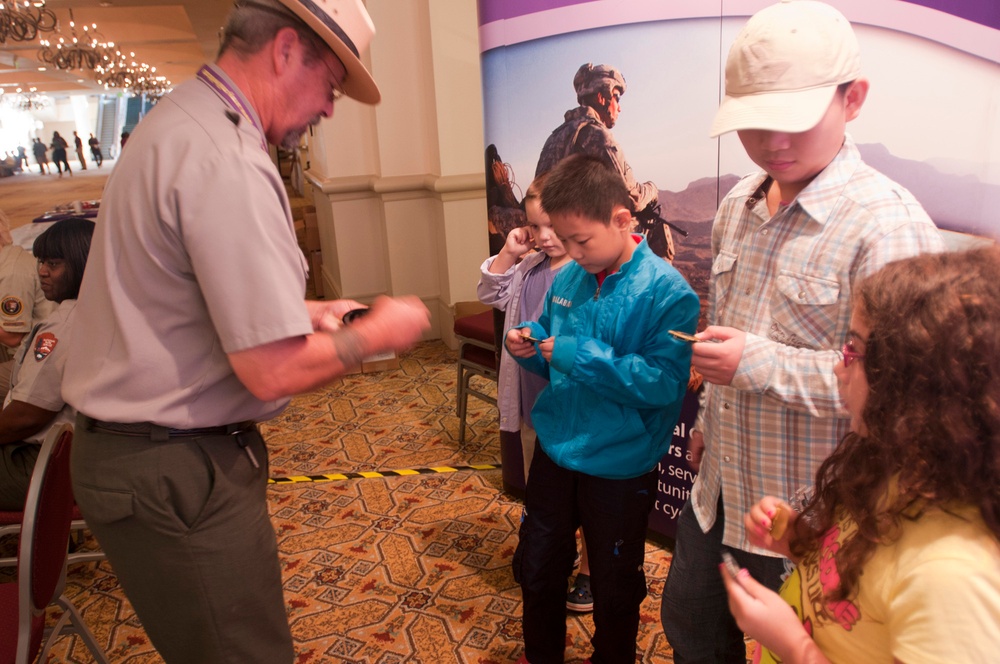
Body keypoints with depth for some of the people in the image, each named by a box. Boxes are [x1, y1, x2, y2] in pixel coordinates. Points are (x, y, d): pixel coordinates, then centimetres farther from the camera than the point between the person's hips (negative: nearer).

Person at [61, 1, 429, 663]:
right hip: (176, 478, -10)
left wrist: (305, 311, 13)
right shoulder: (229, 164, -24)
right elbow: (273, 372, -26)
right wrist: (379, 333, -10)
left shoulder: (176, 120, 10)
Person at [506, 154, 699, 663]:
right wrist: (530, 344, -12)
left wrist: (578, 355, -30)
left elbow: (664, 382, -29)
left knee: (614, 589, 18)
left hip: (619, 467, -5)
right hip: (554, 450, 6)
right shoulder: (567, 279, -3)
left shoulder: (667, 292, -20)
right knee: (535, 569, 23)